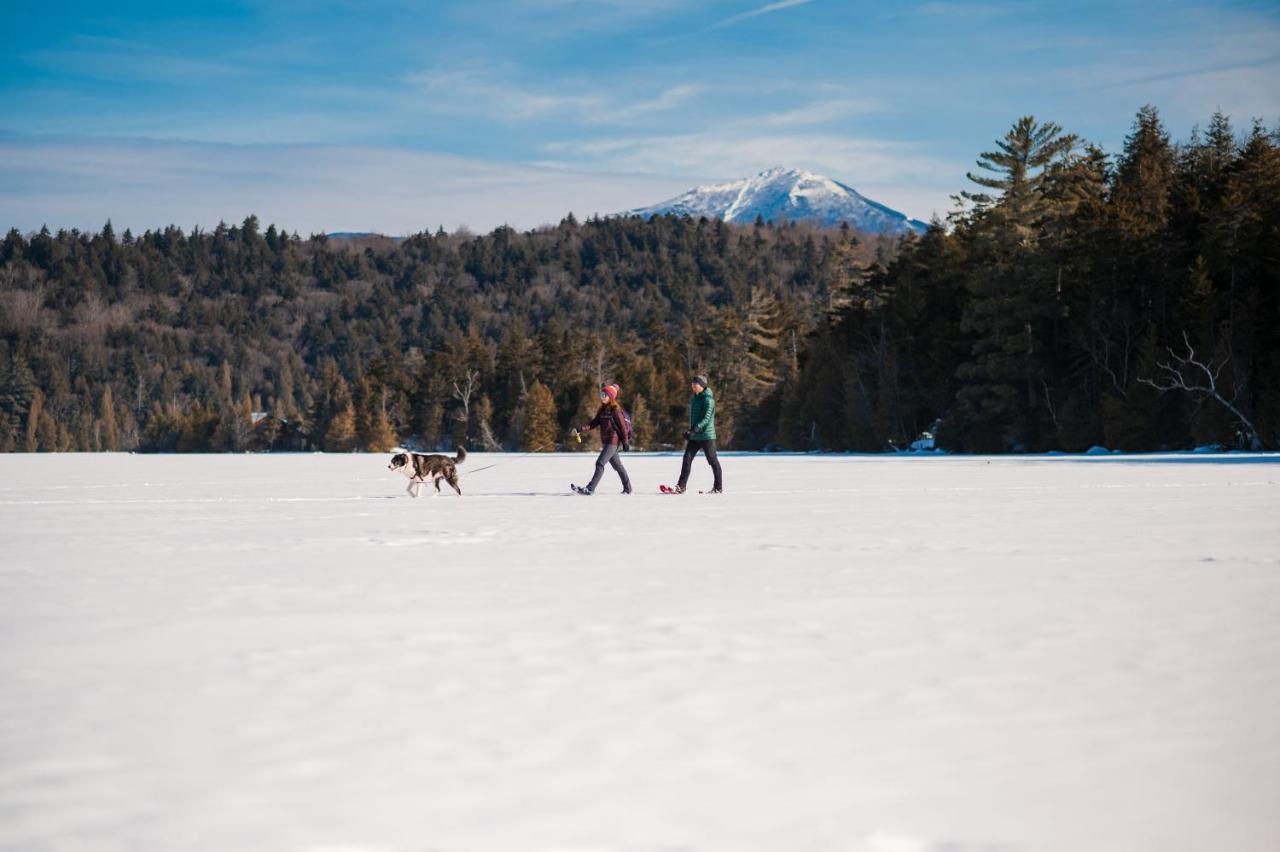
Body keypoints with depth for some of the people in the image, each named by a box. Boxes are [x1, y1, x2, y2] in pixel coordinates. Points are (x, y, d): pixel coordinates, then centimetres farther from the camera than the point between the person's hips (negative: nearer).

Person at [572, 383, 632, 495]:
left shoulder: (615, 410, -12)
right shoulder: (602, 410, 11)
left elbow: (623, 426, -11)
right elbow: (594, 423, 9)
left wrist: (625, 442, -10)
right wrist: (580, 429, -3)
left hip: (614, 441, -9)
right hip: (606, 441, 9)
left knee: (600, 463, -14)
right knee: (617, 465, 15)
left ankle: (590, 489, -17)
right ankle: (627, 488, 26)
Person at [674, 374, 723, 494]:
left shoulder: (708, 399, -14)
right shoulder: (694, 398, 13)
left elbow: (707, 418, -23)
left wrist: (696, 429, -34)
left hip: (706, 435, -7)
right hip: (694, 436, 8)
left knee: (712, 461, 3)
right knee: (687, 459, -3)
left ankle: (719, 487, 13)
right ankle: (681, 487, -4)